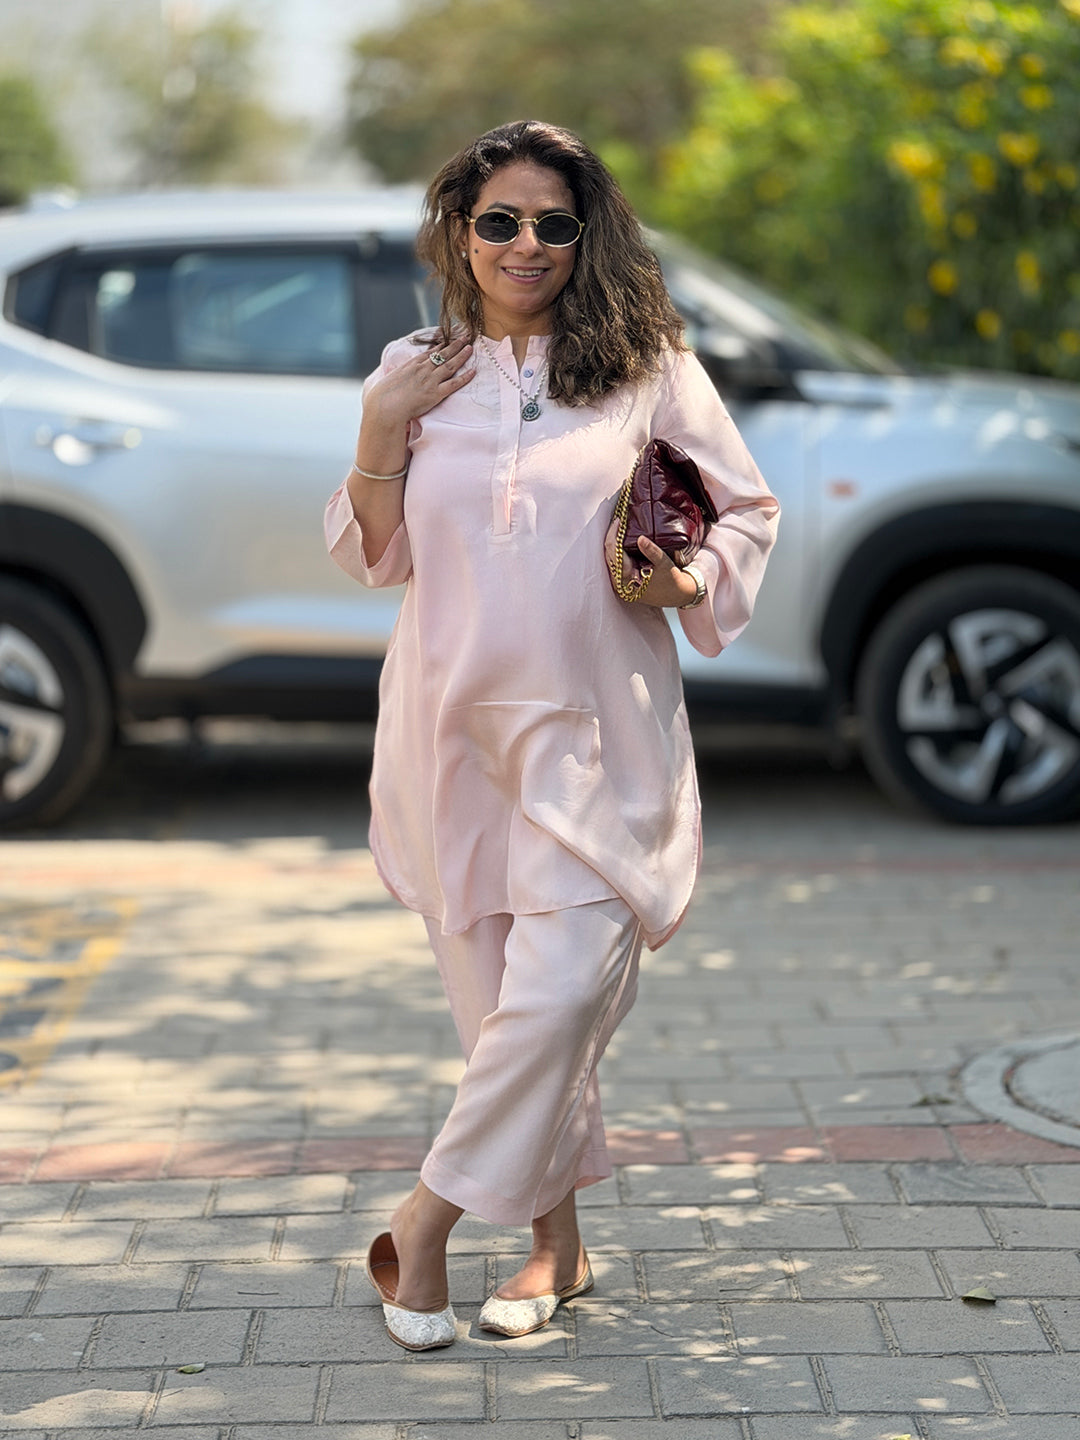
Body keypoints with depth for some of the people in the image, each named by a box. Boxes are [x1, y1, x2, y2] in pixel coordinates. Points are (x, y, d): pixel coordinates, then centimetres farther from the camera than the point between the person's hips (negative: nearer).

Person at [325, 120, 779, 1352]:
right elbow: (373, 559, 11)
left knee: (557, 989, -14)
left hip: (594, 734, -2)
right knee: (498, 1003, 8)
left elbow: (747, 511, 10)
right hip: (453, 727, 3)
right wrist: (380, 434, -3)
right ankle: (557, 1244, 21)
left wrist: (688, 582, -8)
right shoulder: (414, 373, 8)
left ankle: (423, 1225, 0)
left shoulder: (648, 369, 2)